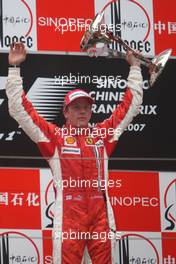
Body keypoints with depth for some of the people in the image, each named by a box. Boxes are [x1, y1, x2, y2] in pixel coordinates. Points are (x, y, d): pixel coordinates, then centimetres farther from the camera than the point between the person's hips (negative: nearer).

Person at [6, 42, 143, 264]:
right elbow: (19, 109, 7)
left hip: (101, 216, 3)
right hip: (68, 217, -3)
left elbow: (130, 105, 24)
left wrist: (134, 67, 25)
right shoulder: (54, 136, 9)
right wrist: (15, 68, 5)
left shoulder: (103, 133, 16)